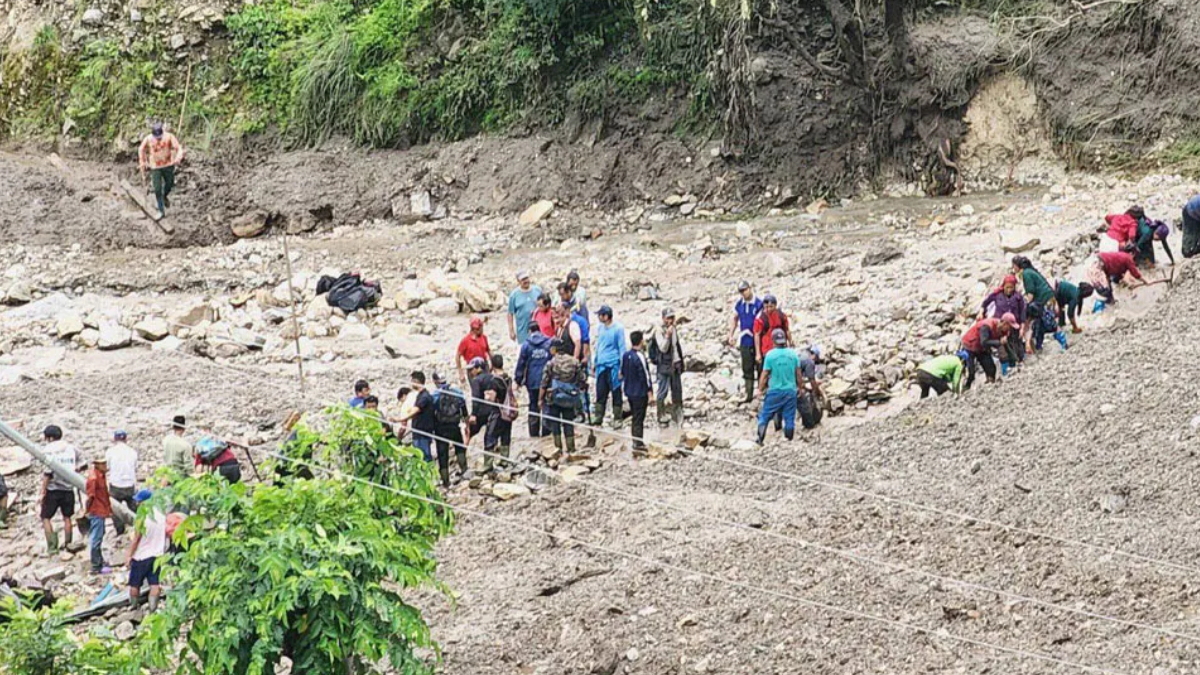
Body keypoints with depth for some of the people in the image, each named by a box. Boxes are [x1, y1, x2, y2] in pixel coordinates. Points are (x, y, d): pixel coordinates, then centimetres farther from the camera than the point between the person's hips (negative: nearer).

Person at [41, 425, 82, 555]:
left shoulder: (49, 450, -12)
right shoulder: (72, 449, 4)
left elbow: (47, 473, -15)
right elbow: (77, 469, 7)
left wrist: (43, 491, -11)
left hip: (53, 489, -5)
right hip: (68, 488, 5)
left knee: (46, 517, 5)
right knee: (67, 517, 18)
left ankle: (52, 547, -3)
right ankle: (68, 543, 22)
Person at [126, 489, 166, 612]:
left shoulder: (142, 518, -20)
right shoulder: (161, 516, 0)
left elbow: (136, 539, -15)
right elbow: (165, 536, 10)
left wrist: (129, 555, -7)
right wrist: (163, 552, 22)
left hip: (141, 556, -5)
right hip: (157, 555, 5)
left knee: (134, 584, 12)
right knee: (154, 583, 3)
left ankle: (133, 606, 24)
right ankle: (153, 608, -4)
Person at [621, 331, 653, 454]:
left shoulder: (626, 355, 3)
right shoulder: (640, 357, -20)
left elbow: (622, 373, 13)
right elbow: (645, 376, -18)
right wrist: (649, 392, -13)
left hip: (629, 392, 7)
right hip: (640, 393, -7)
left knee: (634, 417, 17)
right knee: (639, 418, -1)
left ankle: (636, 442, 23)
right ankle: (638, 444, 2)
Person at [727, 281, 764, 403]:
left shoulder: (759, 304, -12)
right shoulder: (739, 304, 5)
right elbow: (734, 319, 20)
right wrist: (731, 336, 15)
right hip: (745, 341, 5)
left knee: (760, 367, 0)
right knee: (747, 369, 7)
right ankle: (749, 394, 13)